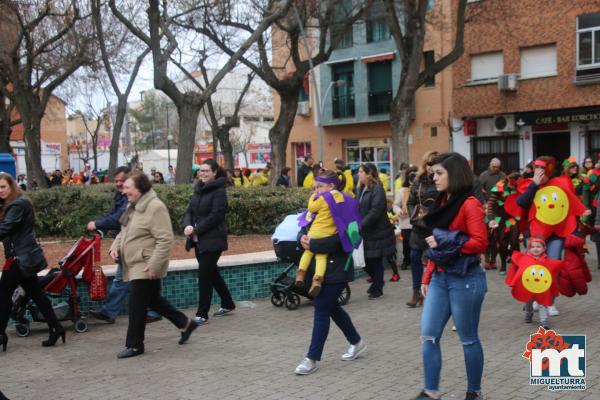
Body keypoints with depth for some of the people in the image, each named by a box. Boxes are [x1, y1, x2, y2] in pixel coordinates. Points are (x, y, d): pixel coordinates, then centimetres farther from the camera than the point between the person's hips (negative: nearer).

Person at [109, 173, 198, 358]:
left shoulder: (155, 208, -19)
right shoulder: (133, 206, 11)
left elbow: (165, 240, -23)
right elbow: (124, 232, 22)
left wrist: (154, 265, -26)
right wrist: (115, 247, 3)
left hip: (146, 267, -10)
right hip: (134, 266, 10)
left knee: (137, 305, -4)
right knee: (153, 300, 18)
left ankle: (134, 345, 10)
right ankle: (185, 324, 31)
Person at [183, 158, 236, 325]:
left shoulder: (219, 191, -10)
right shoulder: (198, 190, 13)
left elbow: (215, 216, -18)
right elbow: (189, 211, 10)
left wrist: (196, 230, -18)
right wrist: (187, 225, -10)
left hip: (212, 240, -8)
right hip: (199, 240, 8)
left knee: (204, 275, -7)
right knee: (212, 273, 17)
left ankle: (202, 314, 0)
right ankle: (228, 305, 32)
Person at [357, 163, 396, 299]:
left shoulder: (377, 190, -15)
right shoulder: (361, 189, 9)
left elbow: (374, 212, -22)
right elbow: (357, 209, 10)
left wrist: (360, 226, -23)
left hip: (377, 232, -7)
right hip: (366, 232, 7)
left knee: (375, 261, 4)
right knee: (366, 260, 9)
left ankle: (377, 289, 19)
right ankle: (377, 282, 33)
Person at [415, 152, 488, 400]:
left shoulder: (469, 204, -13)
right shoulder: (442, 202, 11)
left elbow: (480, 243, -20)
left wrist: (445, 242, -20)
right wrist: (427, 277, 15)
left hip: (465, 279, -8)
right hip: (440, 278, 8)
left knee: (468, 339, 7)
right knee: (428, 335, 4)